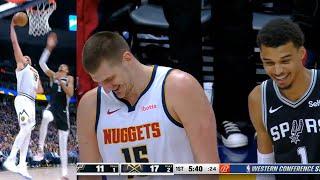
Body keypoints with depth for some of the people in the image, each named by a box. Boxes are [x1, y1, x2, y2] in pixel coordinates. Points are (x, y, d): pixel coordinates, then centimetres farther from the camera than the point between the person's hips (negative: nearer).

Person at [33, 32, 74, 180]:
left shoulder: (69, 78, 9)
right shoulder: (53, 75, 14)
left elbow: (70, 93, -7)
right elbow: (42, 63, 0)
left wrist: (61, 82, -14)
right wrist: (49, 47, -7)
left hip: (63, 111, 0)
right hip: (52, 107, 0)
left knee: (63, 145, 0)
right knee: (45, 117, -41)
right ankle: (40, 149, -34)